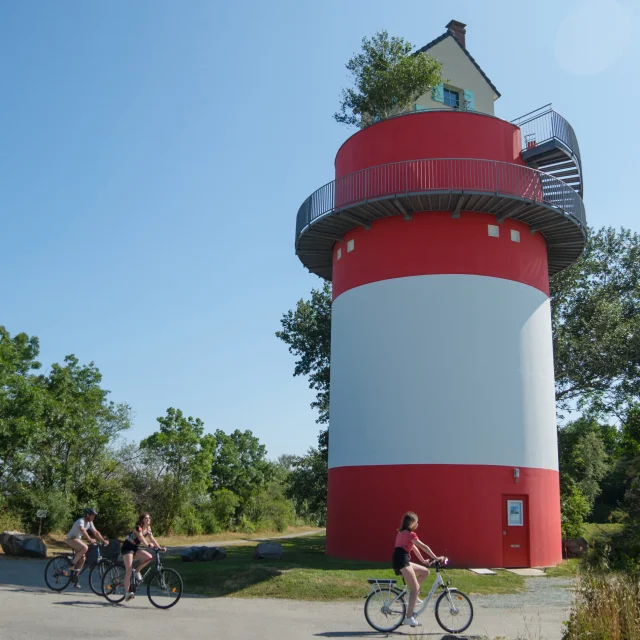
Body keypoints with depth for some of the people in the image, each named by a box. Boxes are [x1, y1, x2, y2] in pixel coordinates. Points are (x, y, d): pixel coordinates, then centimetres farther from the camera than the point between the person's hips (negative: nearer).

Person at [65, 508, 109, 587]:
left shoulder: (90, 522, 5)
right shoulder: (81, 521, -23)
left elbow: (96, 532, 8)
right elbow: (82, 530, -41)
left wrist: (104, 540, 0)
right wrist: (90, 539, -50)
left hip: (77, 539, 9)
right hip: (71, 538, -9)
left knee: (82, 558, 2)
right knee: (85, 548, -31)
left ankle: (75, 575, 11)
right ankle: (72, 565, -17)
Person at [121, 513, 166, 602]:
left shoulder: (148, 528, 4)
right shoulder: (138, 527, -21)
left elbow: (152, 539, 1)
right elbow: (141, 537, -38)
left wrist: (160, 547, -12)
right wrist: (148, 544, -55)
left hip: (135, 548, 7)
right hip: (127, 548, -7)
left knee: (149, 557, -20)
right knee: (129, 571, -15)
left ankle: (137, 571, 1)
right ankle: (127, 593, -13)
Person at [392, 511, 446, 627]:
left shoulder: (402, 533, 21)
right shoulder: (410, 534, -8)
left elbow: (414, 548, 27)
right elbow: (424, 547, -14)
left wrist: (423, 560, 30)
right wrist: (436, 558, -13)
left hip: (402, 561, 9)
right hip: (401, 561, -9)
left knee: (425, 572, 13)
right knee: (415, 588, -8)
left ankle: (413, 594, 11)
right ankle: (409, 617, -10)